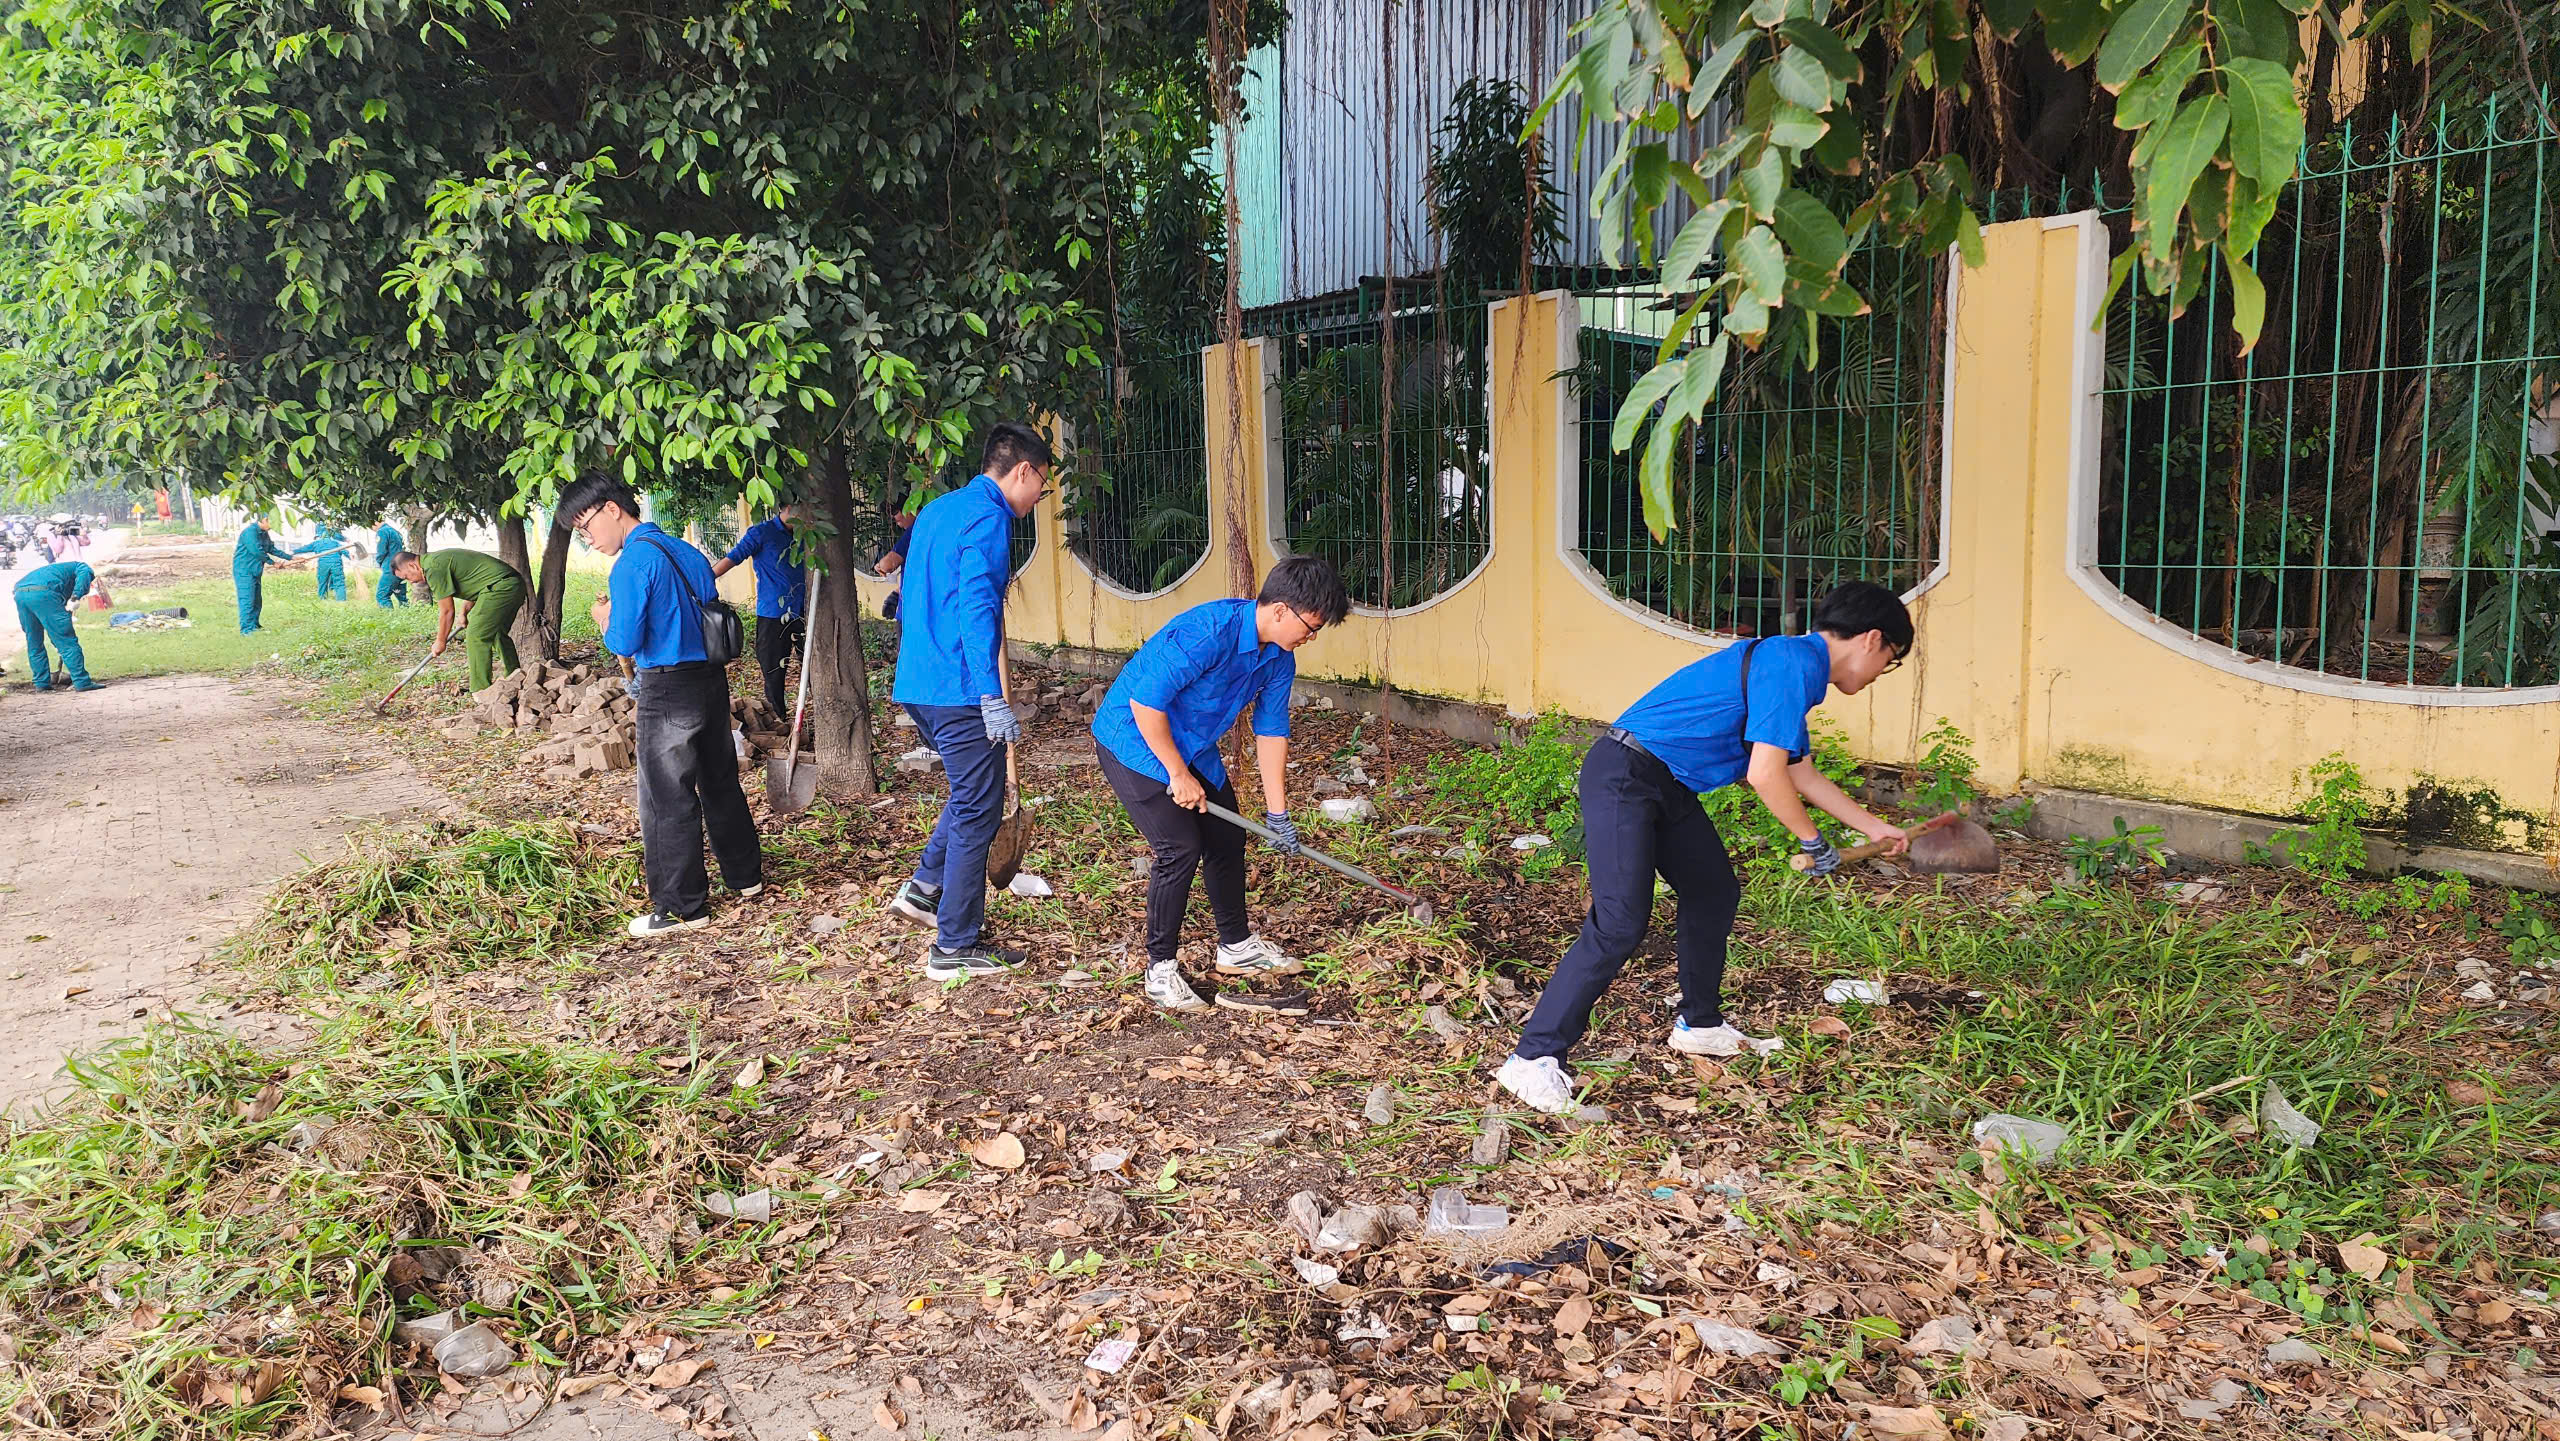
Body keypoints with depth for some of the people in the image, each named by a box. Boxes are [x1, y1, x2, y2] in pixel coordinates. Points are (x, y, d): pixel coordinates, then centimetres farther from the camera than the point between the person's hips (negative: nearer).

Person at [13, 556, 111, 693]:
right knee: (67, 641, -1)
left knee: (34, 644, 19)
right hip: (43, 593, -8)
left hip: (20, 593, 8)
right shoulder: (82, 566, 21)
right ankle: (82, 682, -1)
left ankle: (42, 684, 23)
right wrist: (75, 598, -15)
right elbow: (84, 574, -7)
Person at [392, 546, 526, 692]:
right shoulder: (439, 559, 19)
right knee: (497, 634, 22)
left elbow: (446, 611, -9)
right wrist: (465, 611, 22)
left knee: (477, 636, -7)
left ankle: (481, 692, -6)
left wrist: (440, 642, 3)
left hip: (500, 586, -10)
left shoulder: (434, 569, -12)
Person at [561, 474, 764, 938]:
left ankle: (683, 908, 6)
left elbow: (624, 642, -17)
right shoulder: (686, 551, 11)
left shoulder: (632, 561, -14)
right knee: (720, 783, 20)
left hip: (668, 692, -8)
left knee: (667, 802, 1)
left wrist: (603, 617, 4)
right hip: (712, 678, 8)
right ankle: (746, 876, 32)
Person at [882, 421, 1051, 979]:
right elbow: (976, 608, -22)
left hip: (917, 683, 9)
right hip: (958, 690, -9)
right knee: (976, 813, -1)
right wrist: (994, 699, -24)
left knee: (972, 794, 24)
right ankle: (955, 947, 4)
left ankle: (925, 887, 25)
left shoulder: (937, 510, 18)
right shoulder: (987, 517, -12)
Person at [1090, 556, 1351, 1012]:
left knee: (1227, 837, 12)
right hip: (1133, 738, -9)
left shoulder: (1279, 658, -5)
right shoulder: (1208, 632, -33)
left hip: (1192, 745, 9)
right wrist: (1178, 776, -22)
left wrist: (1277, 813, 7)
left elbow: (1271, 731, 5)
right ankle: (1160, 970, -1)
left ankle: (1236, 946, 32)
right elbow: (1146, 703, -31)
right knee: (1180, 847, -15)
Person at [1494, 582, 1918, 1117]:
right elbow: (1765, 775, -19)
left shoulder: (1797, 667, 17)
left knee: (1715, 893, 18)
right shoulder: (1796, 664, -15)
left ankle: (1699, 1024, 35)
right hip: (1624, 776, -11)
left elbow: (1803, 775, 29)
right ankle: (1534, 1058, -14)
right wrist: (1813, 841, -4)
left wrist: (1874, 826, 36)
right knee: (1622, 922, -17)